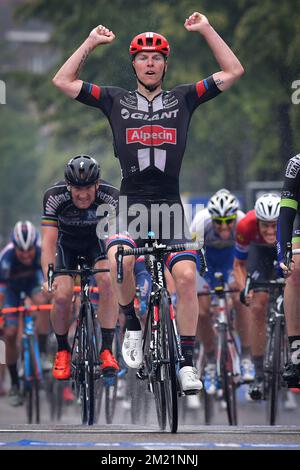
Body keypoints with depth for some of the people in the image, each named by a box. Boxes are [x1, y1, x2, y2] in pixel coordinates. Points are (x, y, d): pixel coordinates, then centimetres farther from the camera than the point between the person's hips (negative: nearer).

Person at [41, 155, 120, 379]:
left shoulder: (110, 196, -31)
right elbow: (48, 242, -35)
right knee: (62, 295, -19)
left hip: (96, 239, 0)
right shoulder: (54, 197, -32)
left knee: (108, 280, -28)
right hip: (66, 241, 0)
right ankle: (62, 351, 6)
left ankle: (107, 350, -22)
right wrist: (49, 277, -48)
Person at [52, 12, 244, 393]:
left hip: (170, 206, 1)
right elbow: (62, 81, 8)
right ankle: (132, 326, -5)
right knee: (118, 260, -30)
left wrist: (206, 30, 4)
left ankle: (186, 362, -4)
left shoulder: (182, 99, 11)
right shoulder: (116, 100, 11)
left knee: (186, 276, -15)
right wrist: (91, 43, 7)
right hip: (130, 203, -1)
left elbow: (233, 72, 7)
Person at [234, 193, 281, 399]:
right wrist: (244, 289, -35)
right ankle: (259, 375, -8)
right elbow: (239, 265, -19)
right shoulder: (246, 226, -36)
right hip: (260, 250, 0)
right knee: (258, 306, -13)